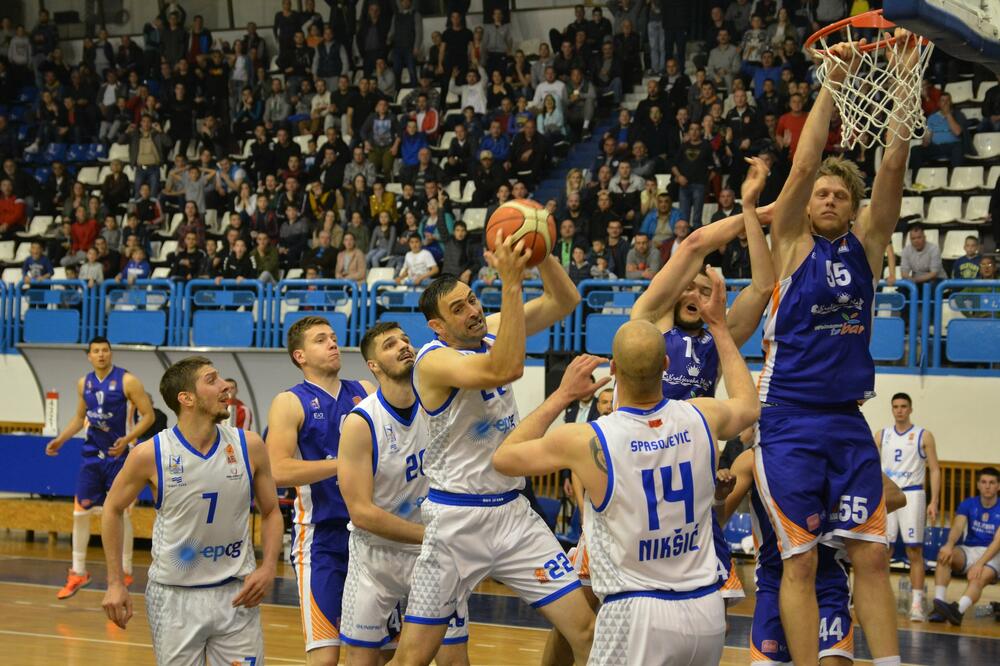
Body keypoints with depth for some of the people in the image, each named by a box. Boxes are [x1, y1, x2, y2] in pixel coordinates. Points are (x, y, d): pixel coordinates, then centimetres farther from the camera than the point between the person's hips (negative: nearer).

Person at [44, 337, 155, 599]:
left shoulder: (127, 381, -12)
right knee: (80, 512, 4)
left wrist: (127, 439, -23)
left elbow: (148, 415, -11)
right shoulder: (84, 383, 5)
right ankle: (78, 573, 14)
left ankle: (125, 571, 12)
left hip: (118, 455, -5)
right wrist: (60, 439, 8)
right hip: (92, 454, 5)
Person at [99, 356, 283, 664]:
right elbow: (113, 509, 5)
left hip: (236, 595, 2)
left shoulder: (249, 447, -5)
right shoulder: (150, 455, -11)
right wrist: (115, 584, 2)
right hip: (174, 595, -1)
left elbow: (271, 512, 8)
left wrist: (268, 568, -8)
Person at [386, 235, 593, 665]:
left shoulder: (491, 330, 5)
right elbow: (506, 370, -34)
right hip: (457, 517, -6)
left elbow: (565, 300, 2)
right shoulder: (434, 359, -16)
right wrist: (511, 283, -35)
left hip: (512, 512, 6)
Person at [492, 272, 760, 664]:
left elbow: (503, 459, 5)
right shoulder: (701, 419, -3)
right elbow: (749, 406, 24)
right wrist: (719, 326, 31)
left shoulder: (585, 441, -14)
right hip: (707, 608, 5)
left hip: (637, 613, -5)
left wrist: (561, 396, 10)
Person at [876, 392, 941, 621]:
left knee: (914, 551, -5)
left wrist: (933, 502, -8)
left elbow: (934, 470, 1)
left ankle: (917, 603, -6)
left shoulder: (923, 436, 3)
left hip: (912, 494, -3)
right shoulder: (882, 435, 11)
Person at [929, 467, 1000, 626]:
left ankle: (958, 609, -63)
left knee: (979, 578, -36)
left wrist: (980, 563, -32)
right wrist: (949, 545, -37)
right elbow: (958, 526, -13)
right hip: (969, 550, 3)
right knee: (944, 555, -29)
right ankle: (939, 603, -42)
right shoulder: (968, 504, 4)